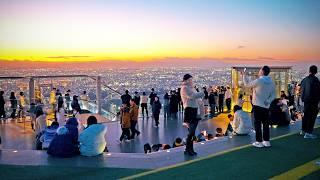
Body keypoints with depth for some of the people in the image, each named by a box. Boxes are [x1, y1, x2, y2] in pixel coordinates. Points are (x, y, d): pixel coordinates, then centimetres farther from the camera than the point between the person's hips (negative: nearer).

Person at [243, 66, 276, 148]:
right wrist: (268, 101, -6)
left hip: (257, 105, -6)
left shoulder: (258, 81, -12)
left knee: (257, 124, 0)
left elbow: (246, 85, -1)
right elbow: (273, 95, 6)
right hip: (266, 106, 6)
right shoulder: (271, 82, 7)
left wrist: (244, 75, 10)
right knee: (266, 124, 11)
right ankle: (267, 141, 16)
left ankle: (259, 142, 2)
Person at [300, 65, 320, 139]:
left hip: (306, 100, 7)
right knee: (312, 117, -2)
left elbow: (302, 90, 13)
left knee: (306, 115, 18)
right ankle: (308, 133, -2)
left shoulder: (304, 79, 6)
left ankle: (303, 130, 28)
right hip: (313, 101, -7)